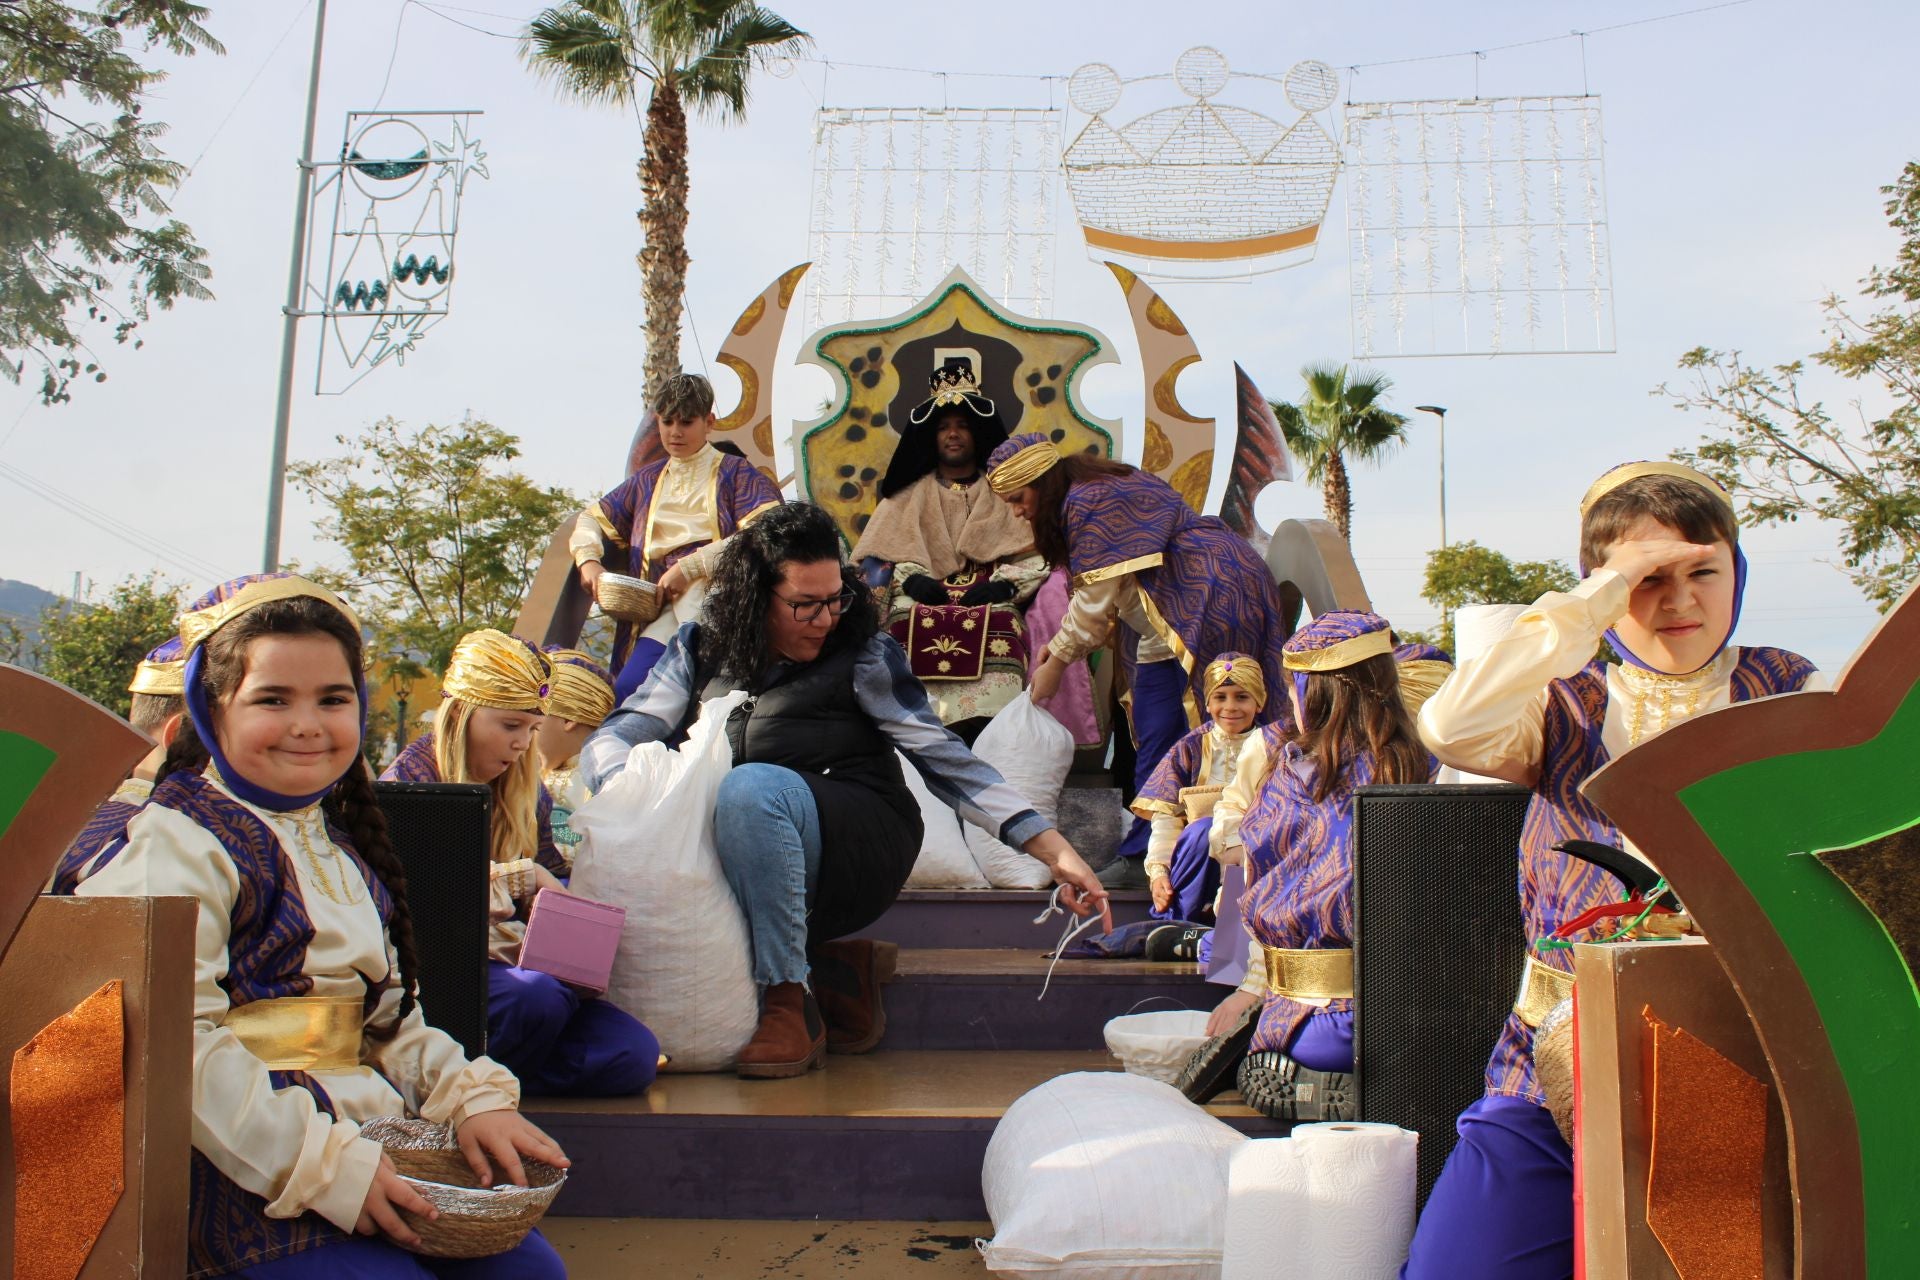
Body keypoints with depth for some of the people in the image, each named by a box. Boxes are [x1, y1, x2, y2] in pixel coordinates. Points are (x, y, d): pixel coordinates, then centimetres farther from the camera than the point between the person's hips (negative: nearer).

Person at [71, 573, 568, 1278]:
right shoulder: (181, 842, -10)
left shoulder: (341, 845, 17)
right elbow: (177, 1042, -21)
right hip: (246, 1168, -7)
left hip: (365, 1135, 8)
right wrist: (323, 1164, -22)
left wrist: (471, 1096, 1)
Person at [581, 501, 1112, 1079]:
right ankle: (830, 963, -8)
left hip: (861, 850, -4)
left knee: (752, 787, -32)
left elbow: (942, 756, -6)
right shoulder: (699, 649, 8)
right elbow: (610, 742, 3)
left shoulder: (862, 652, 0)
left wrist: (1053, 849, -16)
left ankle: (791, 1004, -22)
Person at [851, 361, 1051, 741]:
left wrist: (1004, 584, -12)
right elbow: (877, 556, 11)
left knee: (998, 624, -34)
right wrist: (910, 579, -9)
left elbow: (1036, 556, 6)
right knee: (912, 620, -32)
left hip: (990, 604, -1)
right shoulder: (907, 497, 22)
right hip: (923, 602, 1)